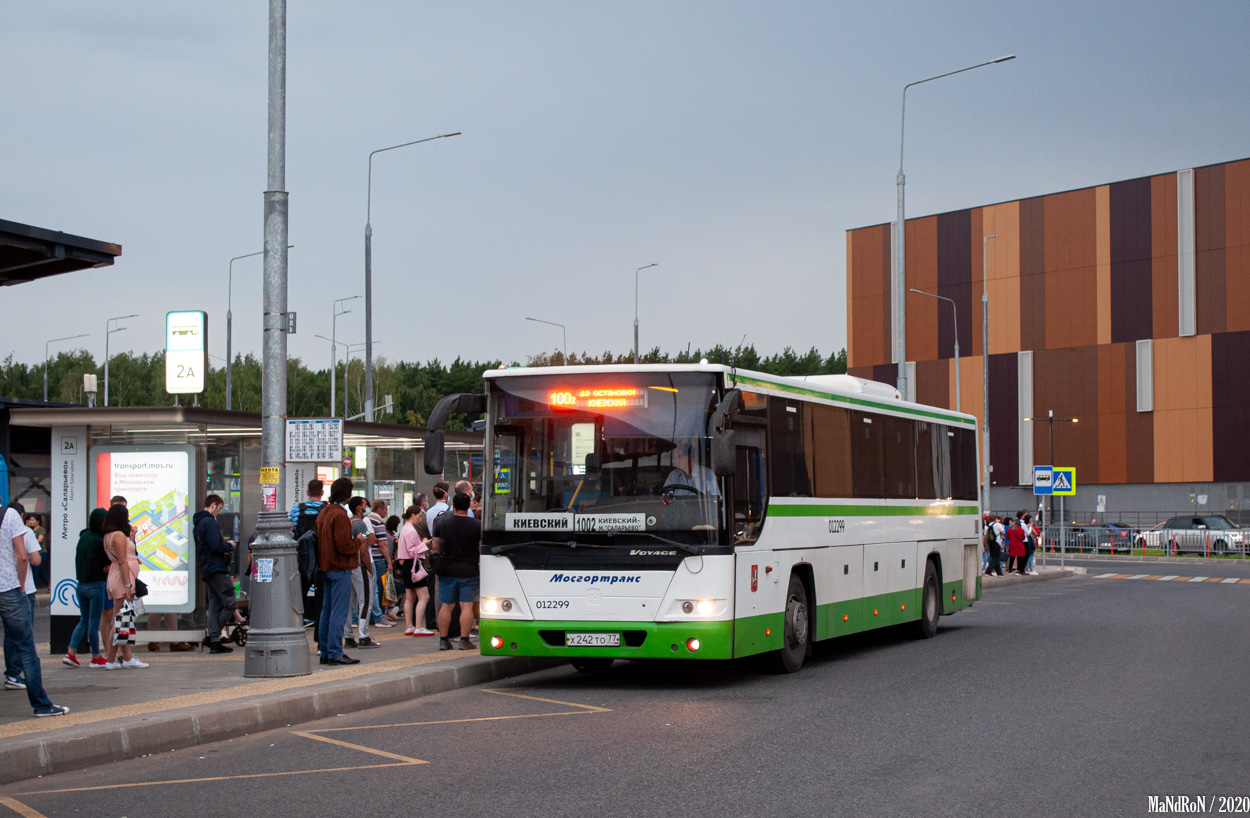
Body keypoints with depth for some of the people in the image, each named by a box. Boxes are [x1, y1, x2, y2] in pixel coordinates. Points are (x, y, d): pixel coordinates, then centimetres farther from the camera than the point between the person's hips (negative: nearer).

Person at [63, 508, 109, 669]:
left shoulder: (83, 537, 5)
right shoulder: (100, 541, -15)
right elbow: (109, 562, -10)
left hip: (81, 584, 7)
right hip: (97, 585, -7)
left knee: (84, 621, 17)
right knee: (94, 623, 1)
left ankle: (70, 653, 11)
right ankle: (96, 658, 10)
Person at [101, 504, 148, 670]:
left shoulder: (107, 536, 16)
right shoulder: (119, 535, -11)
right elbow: (122, 561, -16)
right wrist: (128, 585, -18)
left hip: (114, 578, 10)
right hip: (122, 580, -10)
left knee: (124, 620, 10)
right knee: (121, 620, -8)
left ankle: (127, 658, 11)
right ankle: (110, 659, -8)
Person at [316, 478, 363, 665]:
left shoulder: (324, 513, 13)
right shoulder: (340, 515, -16)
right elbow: (343, 546, -21)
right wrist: (358, 541, -4)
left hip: (326, 568, 9)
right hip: (340, 569, -9)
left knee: (327, 611, 12)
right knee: (339, 612, -7)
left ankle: (325, 651, 16)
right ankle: (335, 653, -7)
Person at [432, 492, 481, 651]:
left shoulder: (441, 524, 1)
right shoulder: (477, 526, -5)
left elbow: (435, 548, 7)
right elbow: (482, 550, -2)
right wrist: (482, 567, 12)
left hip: (447, 572, 2)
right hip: (469, 571, -2)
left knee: (446, 606, 7)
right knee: (467, 606, 0)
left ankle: (443, 640, 8)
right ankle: (464, 640, -3)